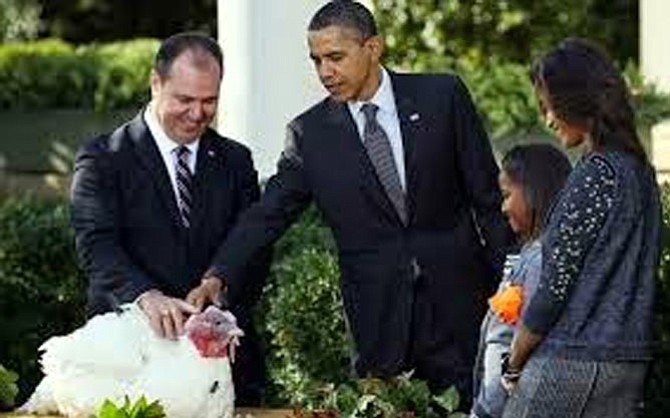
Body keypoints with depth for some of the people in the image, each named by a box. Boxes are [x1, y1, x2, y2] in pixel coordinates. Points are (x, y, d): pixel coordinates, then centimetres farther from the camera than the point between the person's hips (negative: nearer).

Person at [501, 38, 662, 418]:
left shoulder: (595, 174, -14)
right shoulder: (640, 169, 13)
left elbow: (556, 282, -14)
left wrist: (514, 367, -3)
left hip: (573, 359, -8)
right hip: (629, 361, 8)